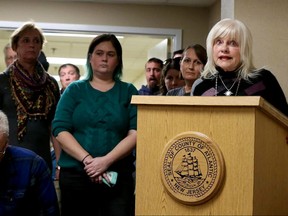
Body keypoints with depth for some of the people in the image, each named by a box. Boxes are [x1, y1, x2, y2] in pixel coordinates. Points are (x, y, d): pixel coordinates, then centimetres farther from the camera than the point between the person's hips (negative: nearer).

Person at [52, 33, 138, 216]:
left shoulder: (129, 91, 7)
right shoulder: (74, 90, 7)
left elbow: (136, 133, -4)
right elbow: (60, 130, -2)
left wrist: (106, 161, -17)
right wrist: (87, 159, -16)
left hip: (118, 175, 0)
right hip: (75, 174, 1)